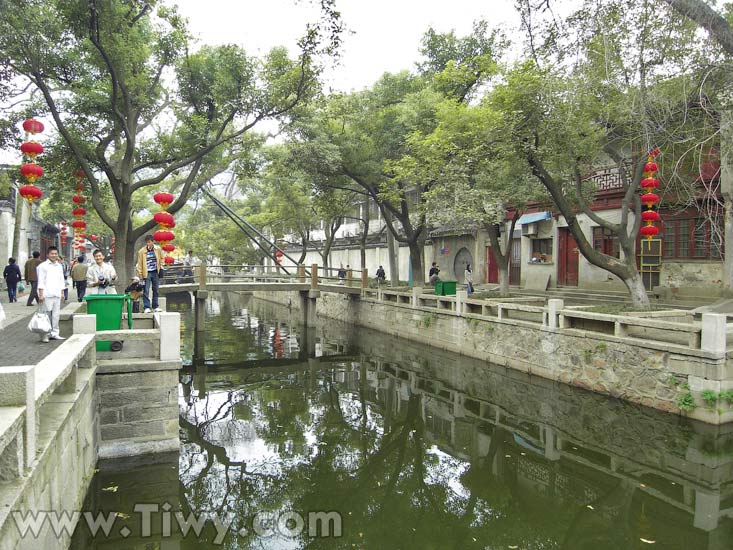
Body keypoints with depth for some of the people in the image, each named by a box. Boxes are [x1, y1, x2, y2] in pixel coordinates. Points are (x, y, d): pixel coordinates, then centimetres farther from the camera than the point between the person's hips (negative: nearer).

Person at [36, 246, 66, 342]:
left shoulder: (59, 266, 16)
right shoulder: (43, 266, -1)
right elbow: (41, 281, -5)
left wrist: (62, 292, 15)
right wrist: (41, 294, -10)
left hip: (57, 295, 5)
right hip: (46, 295, -5)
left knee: (56, 315, 7)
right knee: (46, 315, -5)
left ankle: (54, 333, 14)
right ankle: (44, 335, 0)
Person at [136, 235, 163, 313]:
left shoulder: (158, 249, 1)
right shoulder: (141, 251, -7)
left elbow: (161, 258, 19)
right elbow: (139, 264, -4)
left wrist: (160, 266, 7)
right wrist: (140, 275, -6)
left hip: (155, 272, 3)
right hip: (147, 273, -3)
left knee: (155, 290, 10)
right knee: (146, 291, -6)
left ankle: (155, 306, 19)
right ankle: (146, 307, -2)